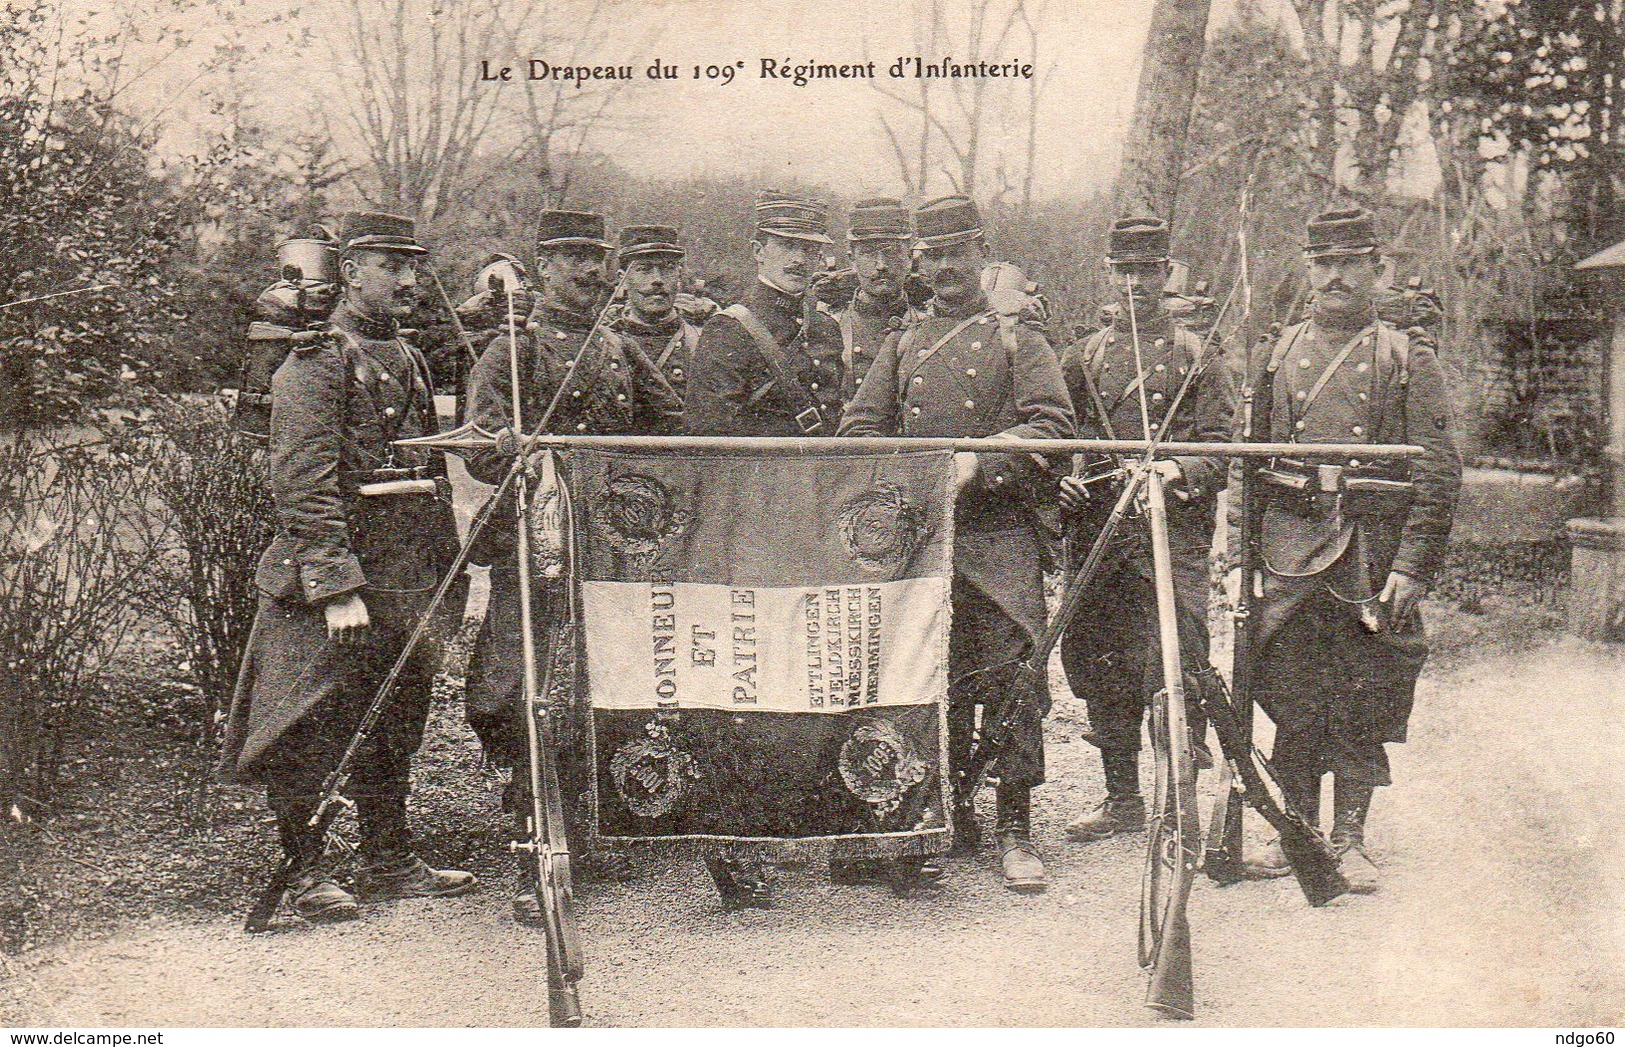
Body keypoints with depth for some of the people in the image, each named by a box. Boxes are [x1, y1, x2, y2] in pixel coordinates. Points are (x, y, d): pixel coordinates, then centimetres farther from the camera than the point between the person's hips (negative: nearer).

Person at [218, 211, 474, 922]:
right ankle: (304, 870, 12)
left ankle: (390, 864, 24)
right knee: (313, 727, 0)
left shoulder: (408, 361, 16)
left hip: (408, 584, 8)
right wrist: (338, 585, -23)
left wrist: (444, 573, 18)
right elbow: (304, 484, -18)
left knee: (394, 724, 14)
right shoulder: (316, 363, -10)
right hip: (334, 577, -8)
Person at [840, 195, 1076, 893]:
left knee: (1011, 676, -8)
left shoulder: (1018, 340, 9)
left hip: (999, 531, -3)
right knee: (934, 679, 6)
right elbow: (858, 428, 13)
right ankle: (949, 816, 18)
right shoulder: (901, 346, 19)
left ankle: (1014, 829, -1)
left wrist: (979, 459, -18)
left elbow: (1054, 424, -4)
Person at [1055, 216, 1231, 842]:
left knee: (1176, 663, -12)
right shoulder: (1082, 357, 17)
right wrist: (1064, 482, -2)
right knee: (1102, 667, 6)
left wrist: (1180, 472, -19)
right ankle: (1122, 800, 18)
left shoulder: (1193, 354, 7)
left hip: (1174, 533, -4)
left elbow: (1219, 445, 0)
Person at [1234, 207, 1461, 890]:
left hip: (1375, 551, -2)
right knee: (1291, 697, 4)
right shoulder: (1275, 357, 12)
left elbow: (1440, 475, -1)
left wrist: (1413, 566, -9)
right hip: (1289, 545, 2)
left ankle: (1349, 841, 13)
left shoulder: (1408, 359, 4)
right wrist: (1241, 551, 5)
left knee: (1363, 703, 3)